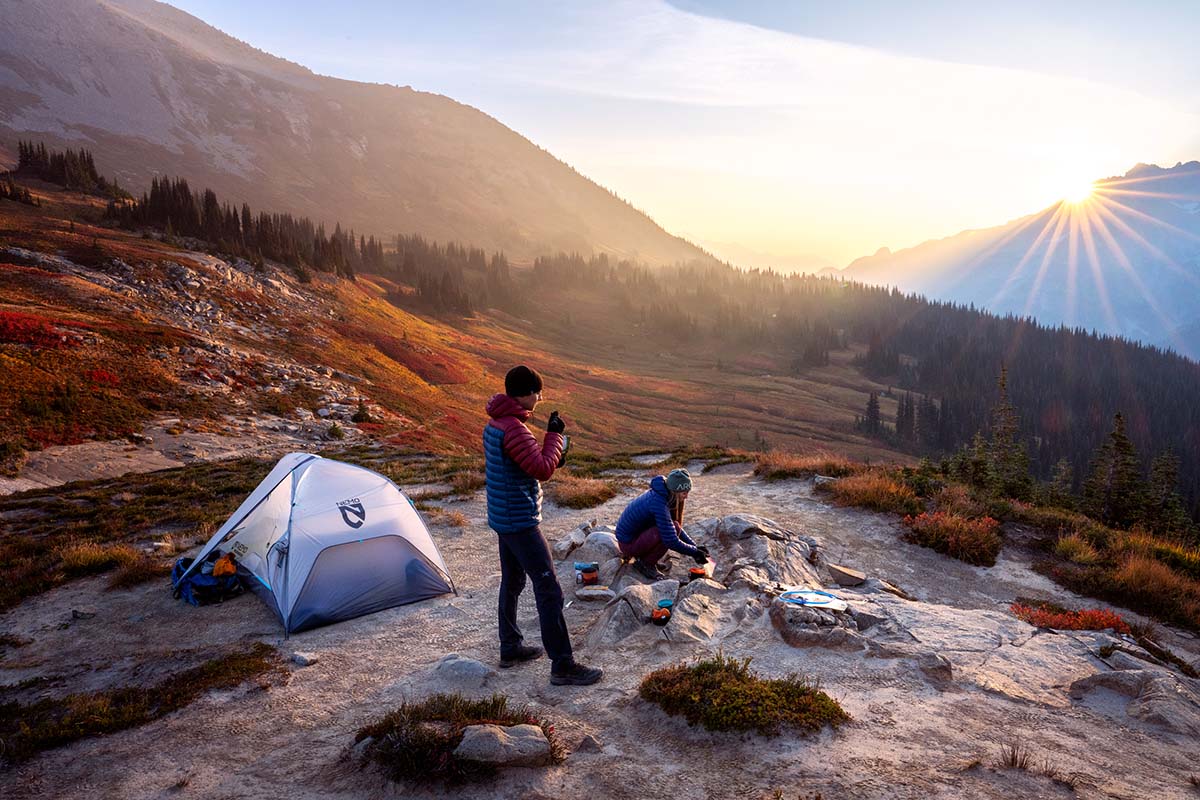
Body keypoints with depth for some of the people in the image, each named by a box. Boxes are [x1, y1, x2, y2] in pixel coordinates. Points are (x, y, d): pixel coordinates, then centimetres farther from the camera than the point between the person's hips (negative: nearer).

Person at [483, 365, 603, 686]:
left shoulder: (494, 425, 9)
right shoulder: (513, 428, -24)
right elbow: (542, 470, -25)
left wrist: (552, 457, 7)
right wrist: (555, 434, -14)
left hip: (503, 518, 11)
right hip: (521, 522, -10)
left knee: (512, 582, 20)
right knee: (549, 590, -6)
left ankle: (510, 648, 33)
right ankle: (563, 666, -2)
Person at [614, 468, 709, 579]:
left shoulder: (659, 494, 1)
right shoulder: (658, 503, -27)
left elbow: (677, 526, 11)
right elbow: (671, 541, -26)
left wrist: (695, 546, 2)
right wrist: (694, 552, -14)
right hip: (628, 544, -9)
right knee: (673, 528, -22)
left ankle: (644, 556, 10)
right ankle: (646, 564, -7)